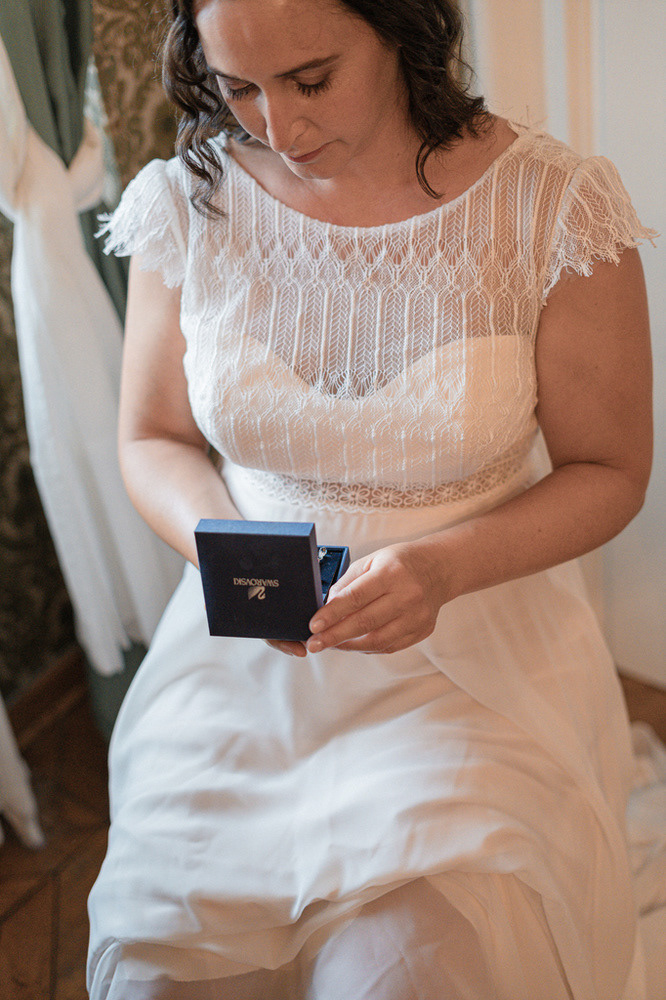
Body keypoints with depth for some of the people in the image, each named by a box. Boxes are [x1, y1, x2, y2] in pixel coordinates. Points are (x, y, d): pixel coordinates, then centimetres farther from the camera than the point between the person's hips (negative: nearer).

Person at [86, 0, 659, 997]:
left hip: (478, 645, -1)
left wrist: (445, 566, -20)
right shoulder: (190, 204, -3)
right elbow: (153, 440, 8)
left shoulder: (555, 206, -10)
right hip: (246, 649, 2)